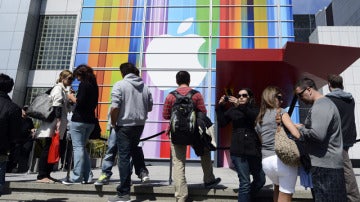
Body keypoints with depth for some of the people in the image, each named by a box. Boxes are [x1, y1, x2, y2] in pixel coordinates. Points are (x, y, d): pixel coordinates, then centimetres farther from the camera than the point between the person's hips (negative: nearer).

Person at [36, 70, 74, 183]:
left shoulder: (63, 90, 23)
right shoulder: (58, 88, -6)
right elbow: (57, 105, -17)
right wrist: (58, 120, -24)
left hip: (58, 126, 9)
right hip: (53, 124, -9)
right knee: (48, 149, -9)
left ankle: (47, 174, 12)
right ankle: (41, 176, -7)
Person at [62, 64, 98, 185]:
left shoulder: (83, 84, -9)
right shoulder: (94, 86, 14)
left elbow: (80, 102, -18)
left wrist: (72, 98, 1)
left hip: (79, 120, -8)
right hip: (90, 121, 8)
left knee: (78, 147, -5)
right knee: (82, 147, 14)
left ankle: (76, 177, -4)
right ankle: (87, 177, 13)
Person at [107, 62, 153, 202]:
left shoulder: (120, 85, -9)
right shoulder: (145, 87, 7)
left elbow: (115, 107, -16)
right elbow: (150, 107, 12)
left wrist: (113, 124, -3)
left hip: (124, 125, -5)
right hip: (140, 125, 5)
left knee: (124, 157, 0)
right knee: (134, 149, 31)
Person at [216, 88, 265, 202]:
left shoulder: (255, 110, 9)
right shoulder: (233, 110, 10)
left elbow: (256, 117, -14)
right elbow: (222, 123, 4)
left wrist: (240, 106, -24)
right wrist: (221, 106, -5)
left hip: (254, 150, 2)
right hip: (238, 151, -2)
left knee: (260, 180, 11)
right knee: (245, 182, -3)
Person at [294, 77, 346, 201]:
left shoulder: (320, 106, -15)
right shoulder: (325, 103, 18)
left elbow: (318, 134, -26)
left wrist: (300, 129, -10)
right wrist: (302, 128, 10)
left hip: (324, 166, -10)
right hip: (332, 163, 10)